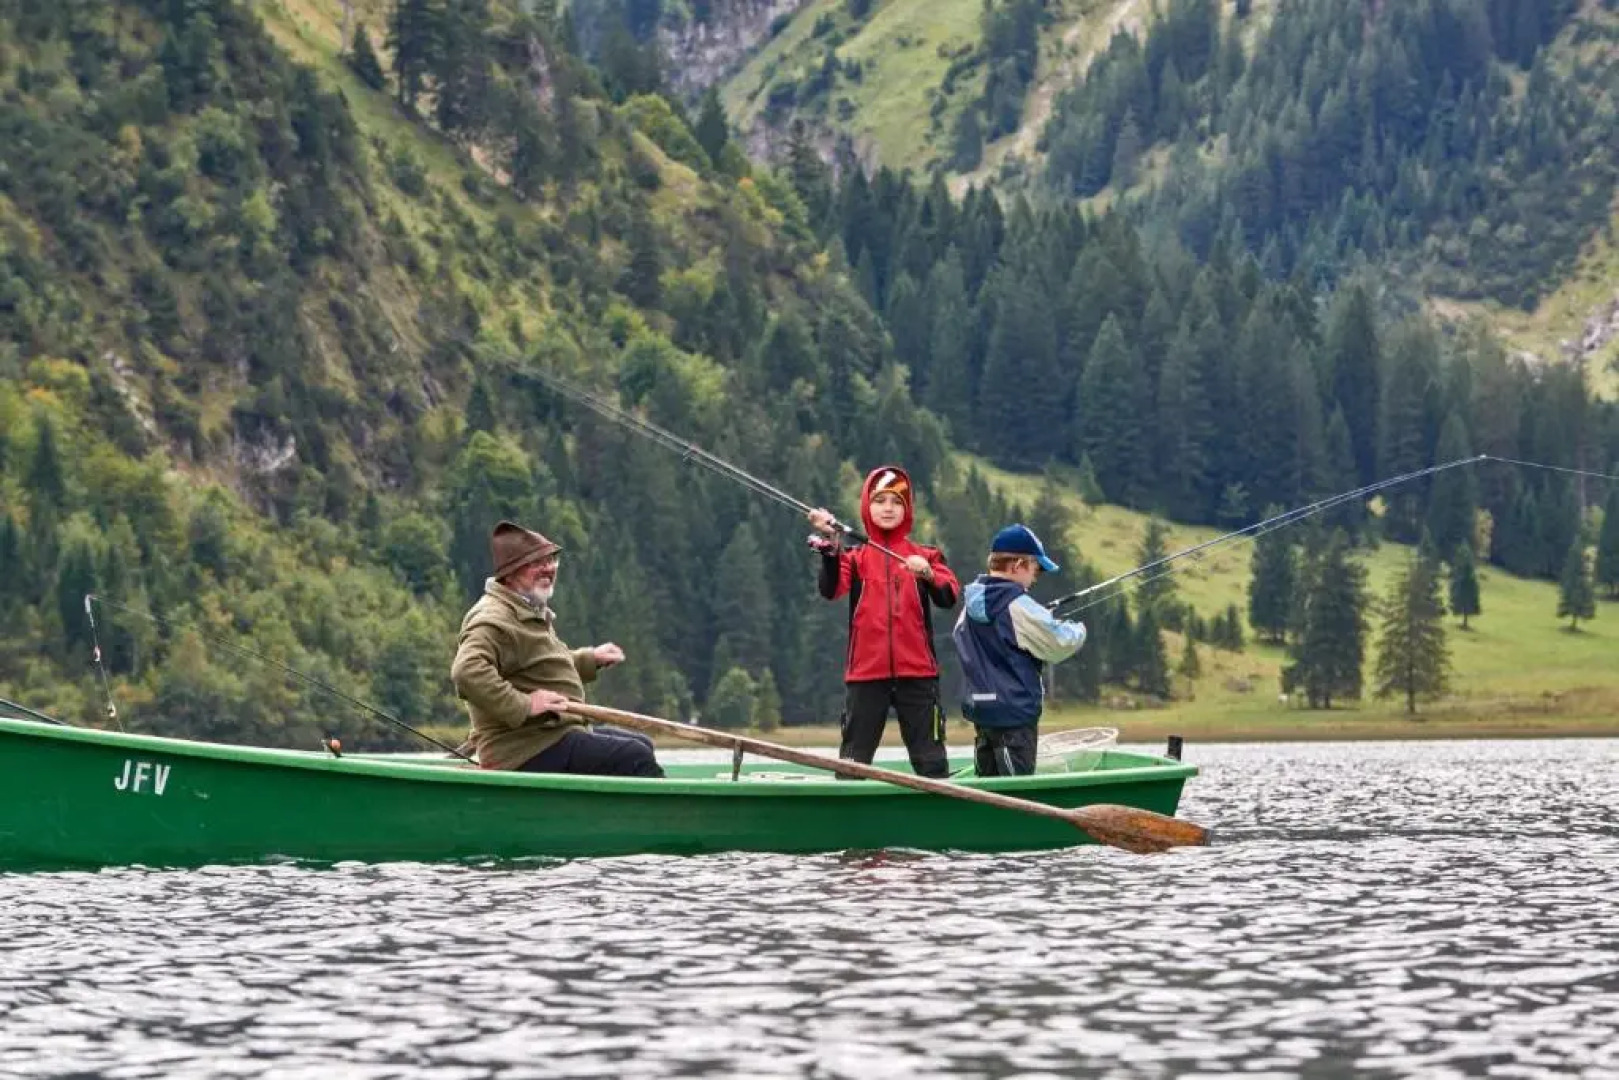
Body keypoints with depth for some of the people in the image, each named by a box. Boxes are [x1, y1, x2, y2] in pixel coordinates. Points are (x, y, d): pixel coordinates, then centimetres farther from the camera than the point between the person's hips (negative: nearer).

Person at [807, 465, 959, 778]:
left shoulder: (925, 556, 7)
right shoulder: (855, 557, 6)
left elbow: (948, 598, -8)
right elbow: (831, 589, -13)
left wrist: (927, 574, -27)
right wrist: (830, 546, -28)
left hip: (916, 671, 0)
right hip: (866, 671, 0)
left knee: (930, 758, 2)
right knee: (854, 761, 5)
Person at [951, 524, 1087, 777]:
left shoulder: (972, 602, 6)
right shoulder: (1018, 606, -17)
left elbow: (960, 636, 22)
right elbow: (1061, 643, -14)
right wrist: (1078, 630, 8)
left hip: (979, 707, 8)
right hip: (1014, 710, -8)